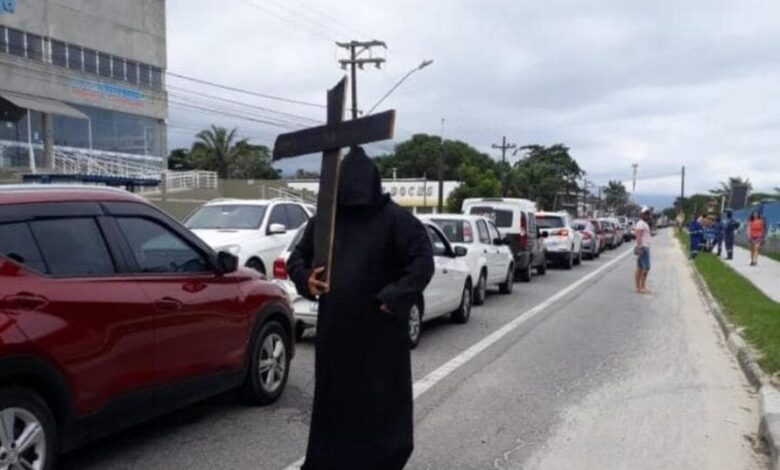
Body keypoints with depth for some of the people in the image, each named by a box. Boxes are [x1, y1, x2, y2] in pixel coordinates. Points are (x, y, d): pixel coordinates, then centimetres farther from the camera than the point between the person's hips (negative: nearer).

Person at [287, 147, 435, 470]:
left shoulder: (394, 219, -10)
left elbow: (423, 262, -13)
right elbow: (297, 257, 14)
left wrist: (395, 298, -20)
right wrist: (306, 279, -6)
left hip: (380, 330, -4)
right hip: (334, 328, 4)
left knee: (381, 403, 5)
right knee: (333, 398, 14)